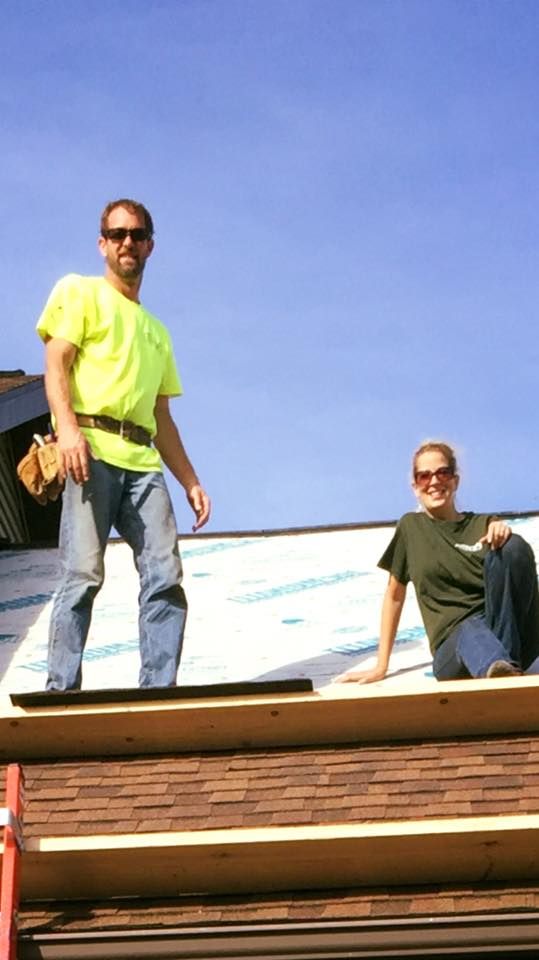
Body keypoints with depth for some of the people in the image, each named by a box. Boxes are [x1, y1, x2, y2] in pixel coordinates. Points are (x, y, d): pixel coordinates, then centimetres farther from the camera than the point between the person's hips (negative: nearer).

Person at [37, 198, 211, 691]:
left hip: (143, 462, 6)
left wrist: (191, 481, 18)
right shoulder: (80, 293, 12)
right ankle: (62, 691, -12)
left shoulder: (157, 331, 30)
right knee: (83, 575, -14)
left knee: (166, 577, -7)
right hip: (91, 451, -6)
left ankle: (159, 691, -7)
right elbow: (55, 364, -2)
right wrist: (68, 428, -20)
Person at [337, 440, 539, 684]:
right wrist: (381, 666, 15)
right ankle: (499, 668, -72)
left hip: (504, 625, 2)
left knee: (514, 545, -23)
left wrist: (503, 534, -18)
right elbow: (394, 595, 18)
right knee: (472, 632, -39)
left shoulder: (483, 524, 15)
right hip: (453, 643, -2)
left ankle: (507, 662, -30)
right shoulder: (411, 527, 14)